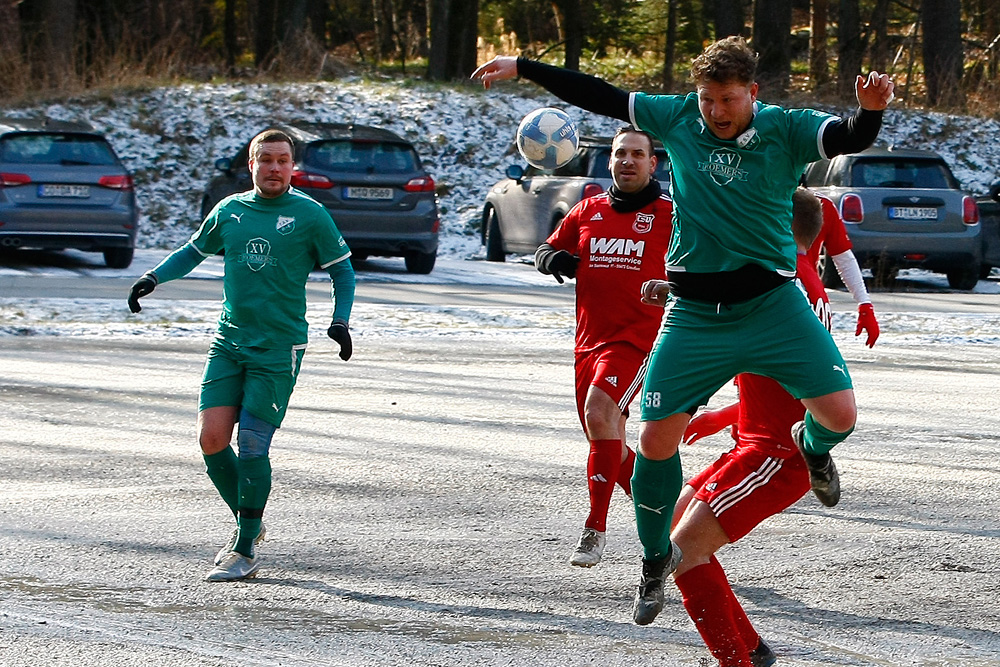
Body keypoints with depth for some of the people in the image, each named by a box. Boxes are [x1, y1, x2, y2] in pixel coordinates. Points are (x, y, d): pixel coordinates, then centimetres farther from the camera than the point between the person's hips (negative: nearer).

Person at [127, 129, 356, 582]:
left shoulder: (309, 215, -2)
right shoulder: (229, 210, 9)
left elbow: (342, 269, 7)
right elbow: (194, 251, 25)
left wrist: (341, 321, -5)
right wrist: (154, 277, 11)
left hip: (279, 349, -4)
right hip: (228, 343, 4)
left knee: (252, 444, -11)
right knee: (212, 438, -6)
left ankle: (245, 551, -1)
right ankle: (248, 522, 18)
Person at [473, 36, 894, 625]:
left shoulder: (786, 130, -7)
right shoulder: (678, 118, 1)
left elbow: (850, 138, -22)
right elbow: (600, 96, 7)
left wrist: (871, 110, -45)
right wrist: (522, 68, 8)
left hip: (772, 306, -2)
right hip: (693, 314, 2)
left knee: (839, 415, -16)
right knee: (656, 439, -3)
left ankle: (812, 448, 23)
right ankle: (656, 559, 21)